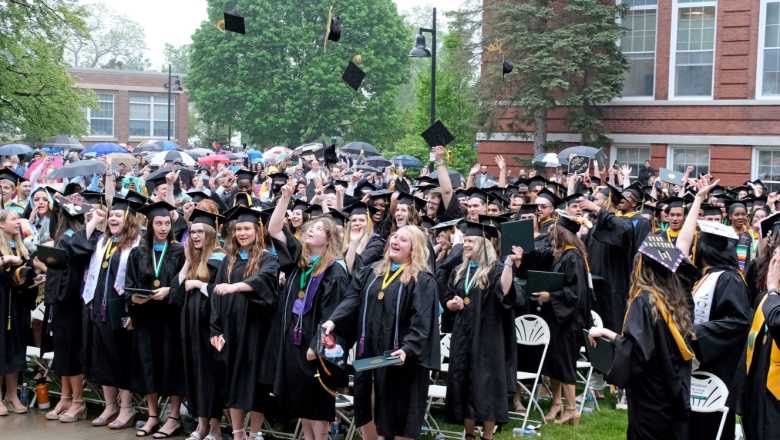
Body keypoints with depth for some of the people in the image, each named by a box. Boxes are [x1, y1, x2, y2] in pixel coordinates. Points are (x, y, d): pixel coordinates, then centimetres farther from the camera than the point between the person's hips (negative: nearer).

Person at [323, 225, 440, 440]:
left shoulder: (422, 280, -8)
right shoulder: (372, 272, 11)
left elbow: (422, 321, -16)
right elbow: (352, 300, 3)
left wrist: (407, 349, -29)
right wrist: (333, 320, -13)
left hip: (398, 356, -6)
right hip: (370, 352, 6)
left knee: (398, 409, 2)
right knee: (367, 406, 13)